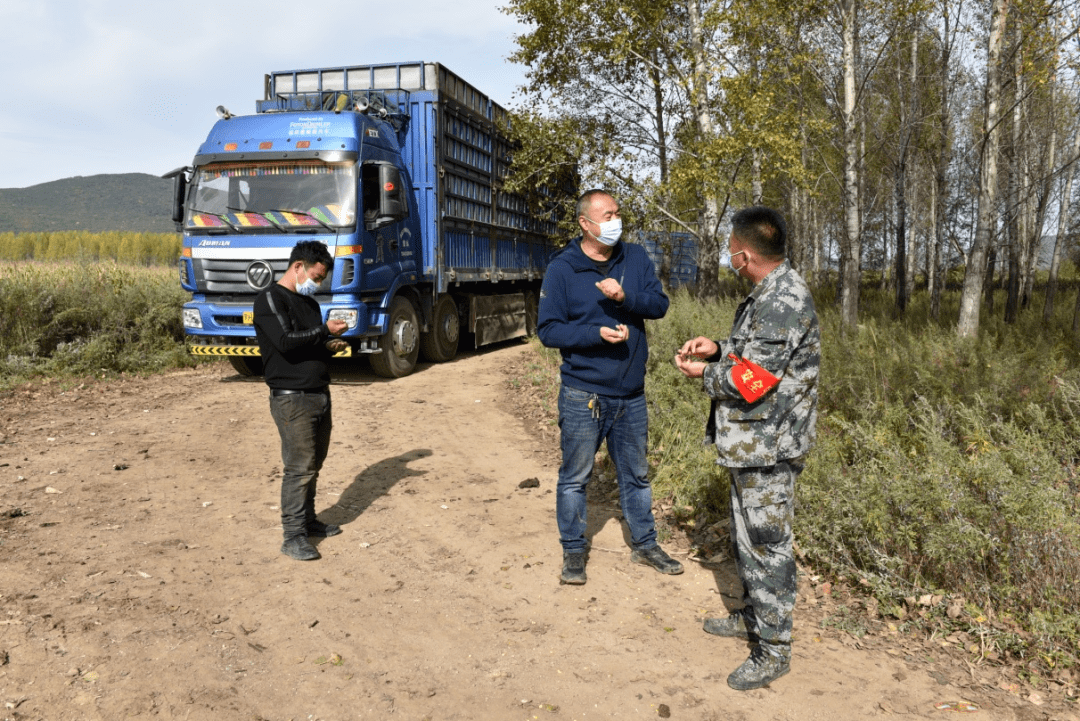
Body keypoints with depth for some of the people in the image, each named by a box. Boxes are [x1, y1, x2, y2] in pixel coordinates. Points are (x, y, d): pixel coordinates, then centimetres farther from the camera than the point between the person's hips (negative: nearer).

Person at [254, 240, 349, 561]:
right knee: (299, 467, -8)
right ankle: (293, 537, -2)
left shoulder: (309, 302, 19)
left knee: (314, 463, 13)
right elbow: (285, 341, -22)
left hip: (320, 393, 8)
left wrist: (331, 347, 4)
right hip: (291, 398, -8)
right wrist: (325, 331, -15)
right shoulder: (270, 300, -7)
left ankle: (308, 519, 26)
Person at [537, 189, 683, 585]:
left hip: (631, 394, 4)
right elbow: (548, 329, -10)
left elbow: (659, 304, -3)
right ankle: (573, 550, 24)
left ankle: (645, 545, 34)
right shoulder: (562, 269, -8)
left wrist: (625, 297, -21)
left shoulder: (635, 258, 4)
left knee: (636, 474, 18)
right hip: (582, 395, -4)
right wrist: (597, 333, -21)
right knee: (575, 477, 7)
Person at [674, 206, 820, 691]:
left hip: (768, 449, -11)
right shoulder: (770, 294, 11)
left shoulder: (784, 301, -23)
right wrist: (718, 348, 4)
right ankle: (753, 616, 40)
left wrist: (705, 374, -8)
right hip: (752, 443, 11)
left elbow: (751, 378, -24)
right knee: (746, 536, 22)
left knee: (766, 543, 1)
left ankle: (773, 650, 15)